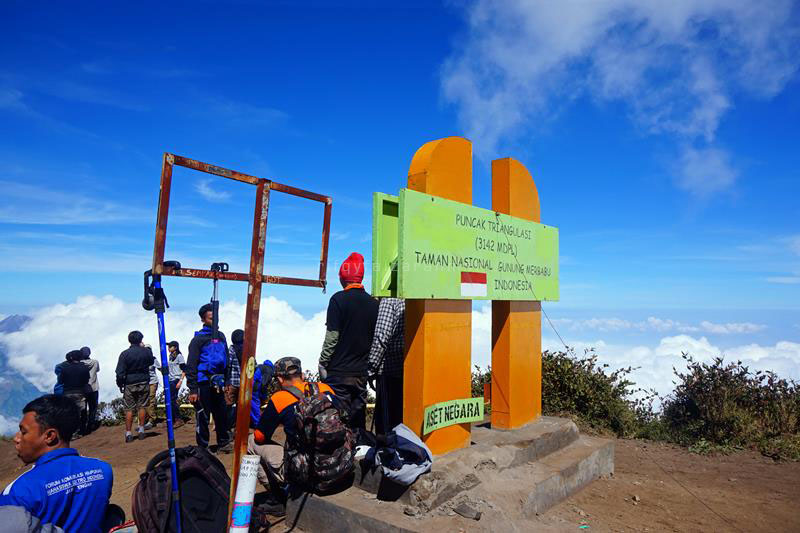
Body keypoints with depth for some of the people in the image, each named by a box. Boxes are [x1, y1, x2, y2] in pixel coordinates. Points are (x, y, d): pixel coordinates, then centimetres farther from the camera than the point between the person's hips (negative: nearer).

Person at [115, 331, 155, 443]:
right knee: (142, 407, 10)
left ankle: (128, 434, 8)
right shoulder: (146, 351, -5)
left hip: (129, 385, -1)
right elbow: (151, 361, 17)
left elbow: (120, 372, -8)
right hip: (144, 383, 1)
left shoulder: (125, 354, -9)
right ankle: (141, 431, 12)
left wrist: (120, 384, 4)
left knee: (129, 409, 5)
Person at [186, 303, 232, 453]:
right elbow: (191, 366, -10)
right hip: (203, 383, -6)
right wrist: (192, 389, -14)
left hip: (218, 384, 6)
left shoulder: (221, 336, 12)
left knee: (222, 414, 10)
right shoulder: (198, 339, -6)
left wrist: (227, 381, 14)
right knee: (203, 417, 1)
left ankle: (223, 443, 23)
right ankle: (202, 448, 13)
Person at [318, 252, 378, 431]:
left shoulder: (339, 299, -9)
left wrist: (322, 363, -2)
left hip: (339, 371, -4)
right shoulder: (373, 303, 4)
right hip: (362, 373, 5)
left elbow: (332, 336, -12)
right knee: (358, 420, 13)